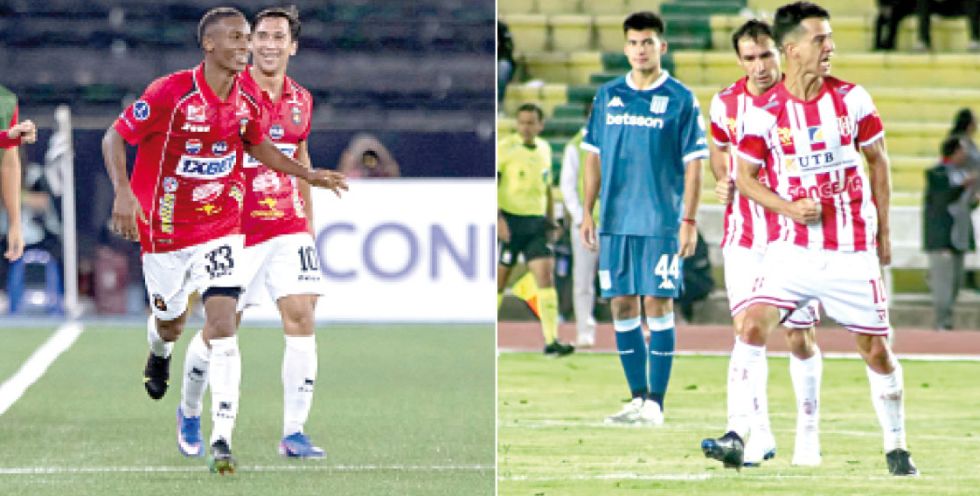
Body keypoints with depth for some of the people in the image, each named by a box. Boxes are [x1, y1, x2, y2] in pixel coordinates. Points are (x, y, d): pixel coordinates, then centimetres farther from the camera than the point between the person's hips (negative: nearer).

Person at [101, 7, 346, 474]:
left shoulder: (247, 101, -4)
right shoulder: (170, 93, -18)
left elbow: (259, 146, 18)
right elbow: (115, 137, -12)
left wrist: (309, 174, 10)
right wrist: (123, 193, -26)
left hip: (220, 227, 2)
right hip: (165, 227, -2)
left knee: (222, 324, -15)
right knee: (171, 323, 16)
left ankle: (222, 439, -17)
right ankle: (160, 352, 58)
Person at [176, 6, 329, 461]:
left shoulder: (301, 100, 7)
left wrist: (308, 217, 22)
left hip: (288, 227, 4)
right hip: (237, 231, -4)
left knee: (301, 319, -11)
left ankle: (293, 433, -7)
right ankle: (189, 412, 32)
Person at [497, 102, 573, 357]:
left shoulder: (544, 149, 11)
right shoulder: (505, 148, -6)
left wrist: (551, 222, 18)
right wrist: (497, 218, -21)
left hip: (536, 223, 4)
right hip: (509, 221, -4)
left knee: (546, 277, -8)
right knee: (499, 281, 1)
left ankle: (551, 341, -10)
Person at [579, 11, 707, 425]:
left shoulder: (680, 100, -2)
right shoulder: (607, 96, 9)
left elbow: (693, 165, -3)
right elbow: (594, 156, 15)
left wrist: (689, 221, -9)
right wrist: (587, 212, 9)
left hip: (661, 221, -4)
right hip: (615, 221, 4)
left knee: (657, 304, -6)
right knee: (622, 306, 6)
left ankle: (655, 403, -1)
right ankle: (637, 396, 15)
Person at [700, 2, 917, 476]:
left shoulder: (852, 99, -1)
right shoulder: (763, 112, -5)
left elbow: (878, 161, 11)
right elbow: (745, 177, 3)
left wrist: (883, 230, 11)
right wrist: (788, 207, -14)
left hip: (852, 251, 1)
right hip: (792, 248, -1)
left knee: (876, 349, 5)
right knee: (753, 326, -19)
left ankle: (896, 447, 23)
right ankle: (737, 436, -19)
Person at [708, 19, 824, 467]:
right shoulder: (726, 103, 3)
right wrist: (722, 180, 3)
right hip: (743, 235, 2)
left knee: (800, 337, 2)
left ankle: (807, 433, 14)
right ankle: (758, 433, -1)